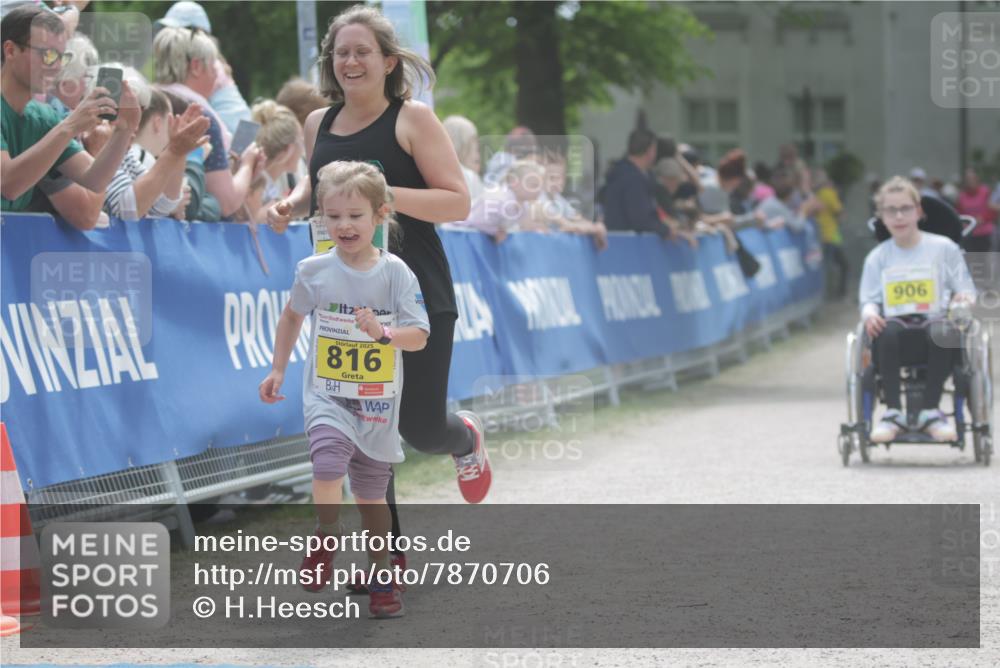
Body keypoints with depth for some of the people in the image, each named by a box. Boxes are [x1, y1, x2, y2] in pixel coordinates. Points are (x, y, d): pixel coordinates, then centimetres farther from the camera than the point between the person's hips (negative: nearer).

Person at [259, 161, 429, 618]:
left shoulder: (396, 273, -8)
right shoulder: (313, 271, -5)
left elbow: (420, 336, -10)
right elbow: (293, 315, 14)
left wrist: (383, 334, -28)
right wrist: (278, 370, 14)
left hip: (378, 403, 1)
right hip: (326, 394, 0)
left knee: (372, 493, 12)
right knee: (328, 462, -28)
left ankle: (381, 575, 30)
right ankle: (326, 537, -3)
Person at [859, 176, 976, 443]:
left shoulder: (944, 248, 11)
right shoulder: (877, 258, 16)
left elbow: (966, 289, 12)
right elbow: (869, 299, 12)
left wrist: (965, 297, -13)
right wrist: (870, 313, -11)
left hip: (934, 325, -1)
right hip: (898, 338, 1)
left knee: (945, 329, -38)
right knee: (887, 330, -37)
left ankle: (930, 411, -26)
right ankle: (892, 412, -29)